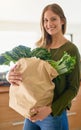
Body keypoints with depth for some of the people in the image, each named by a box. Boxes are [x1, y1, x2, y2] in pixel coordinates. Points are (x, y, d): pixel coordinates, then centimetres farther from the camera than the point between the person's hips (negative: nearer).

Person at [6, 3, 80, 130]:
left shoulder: (70, 49, -10)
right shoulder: (40, 47, 3)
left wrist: (51, 109, -21)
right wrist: (11, 75, -17)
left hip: (55, 114, -4)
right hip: (32, 111, 4)